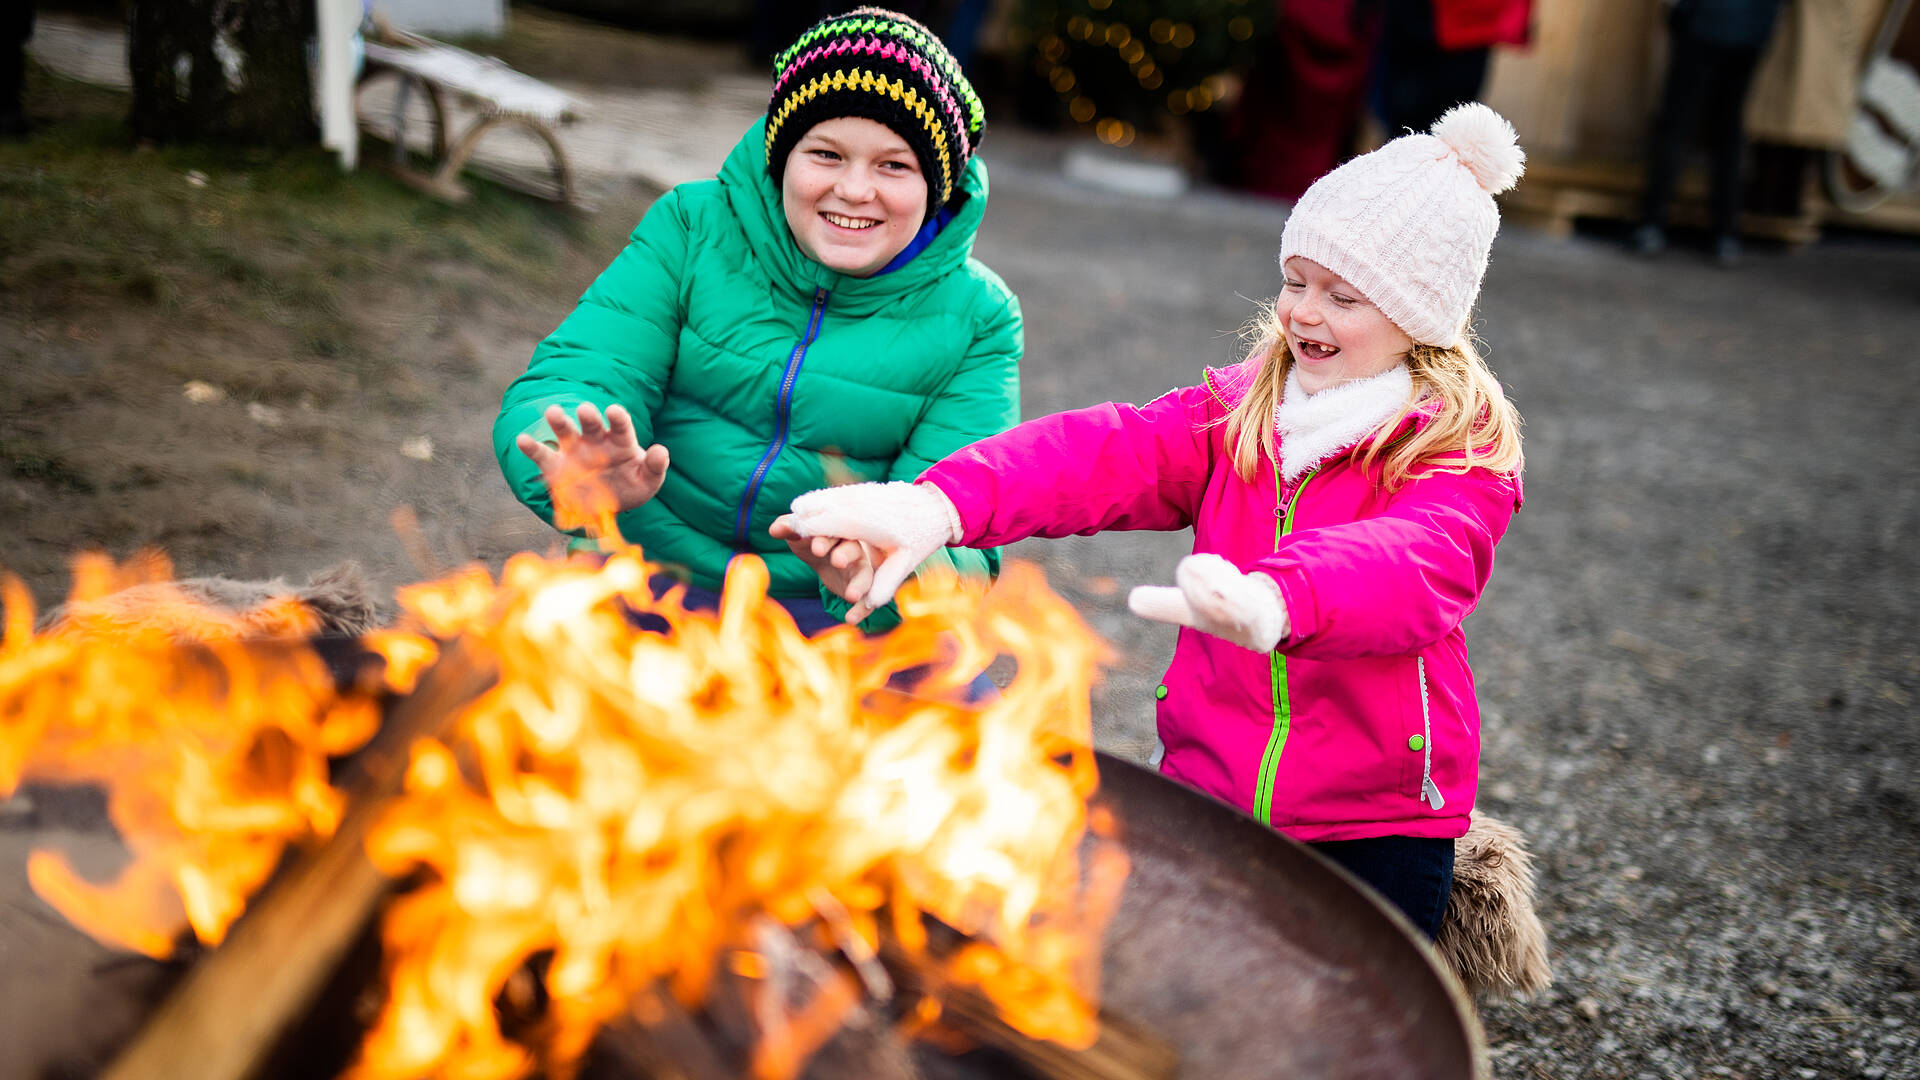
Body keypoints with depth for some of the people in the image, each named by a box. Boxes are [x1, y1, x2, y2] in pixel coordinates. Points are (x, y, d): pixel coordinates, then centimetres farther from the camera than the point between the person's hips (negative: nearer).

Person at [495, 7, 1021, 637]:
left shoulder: (977, 320, -4)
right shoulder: (691, 228, -2)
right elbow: (568, 382, -10)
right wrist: (589, 477, -37)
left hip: (844, 613, 1)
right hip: (649, 578, 0)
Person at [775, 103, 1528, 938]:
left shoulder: (1463, 454, -10)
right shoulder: (1242, 411, 2)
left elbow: (1417, 564, -33)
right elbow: (1113, 451, -17)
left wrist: (1272, 600, -57)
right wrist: (938, 504, -37)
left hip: (1374, 832, -3)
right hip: (1205, 801, 4)